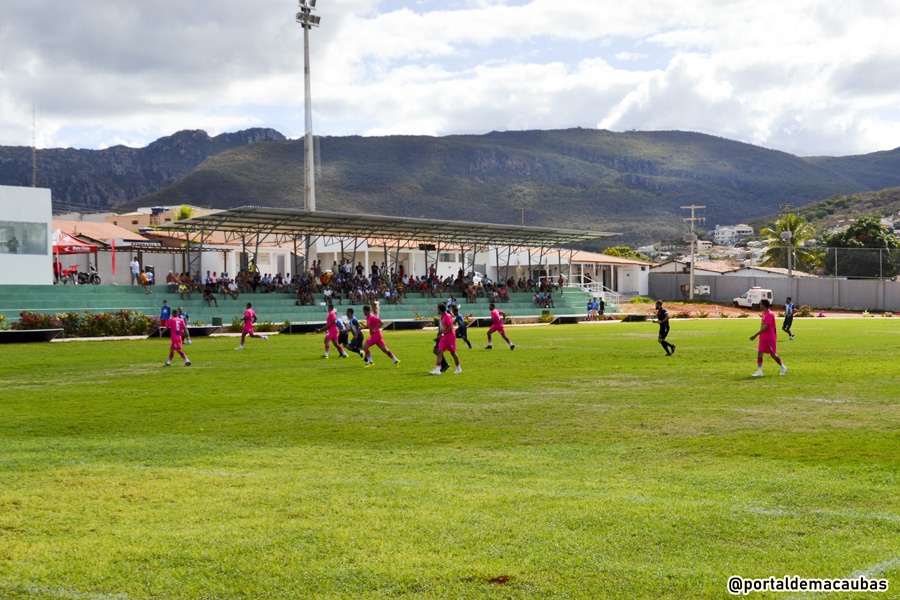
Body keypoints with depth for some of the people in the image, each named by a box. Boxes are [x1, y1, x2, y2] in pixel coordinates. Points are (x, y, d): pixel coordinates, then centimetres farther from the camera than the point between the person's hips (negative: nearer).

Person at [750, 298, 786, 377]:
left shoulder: (770, 314, -19)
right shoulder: (764, 313, 10)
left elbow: (765, 327, -24)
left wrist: (755, 335, -25)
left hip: (770, 338, -8)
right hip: (763, 338, 8)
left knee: (773, 354, 4)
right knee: (759, 353, -3)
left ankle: (783, 368, 25)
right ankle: (759, 372, -4)